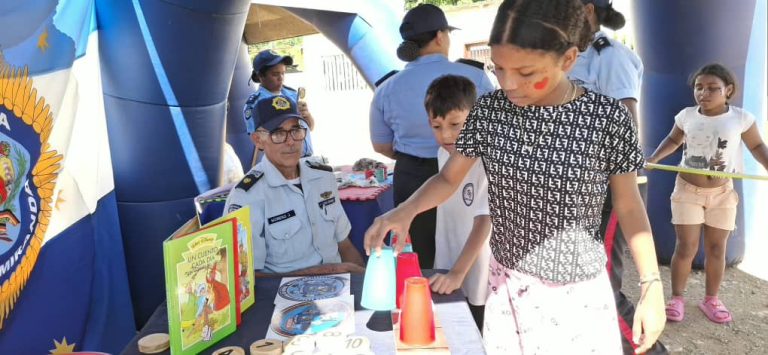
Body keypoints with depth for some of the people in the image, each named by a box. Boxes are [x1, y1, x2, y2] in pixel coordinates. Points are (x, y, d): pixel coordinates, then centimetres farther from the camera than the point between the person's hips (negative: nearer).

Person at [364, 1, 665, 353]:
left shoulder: (607, 118, -16)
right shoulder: (488, 110, -9)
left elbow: (628, 204, -5)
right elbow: (448, 178, 0)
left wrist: (651, 286, -5)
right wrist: (405, 210, -17)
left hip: (578, 295, -2)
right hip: (506, 285, 3)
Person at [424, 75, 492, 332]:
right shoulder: (443, 153, -2)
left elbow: (484, 222, -24)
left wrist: (459, 273, -30)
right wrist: (448, 271, 9)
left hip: (478, 277, -6)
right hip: (447, 267, 6)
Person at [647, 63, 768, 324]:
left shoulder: (741, 118, -8)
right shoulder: (686, 116, -5)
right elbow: (673, 140, 12)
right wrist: (652, 159, -2)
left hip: (722, 194, 1)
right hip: (687, 190, 0)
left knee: (716, 249, 9)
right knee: (685, 247, 0)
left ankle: (711, 299, 25)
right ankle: (677, 297, 14)